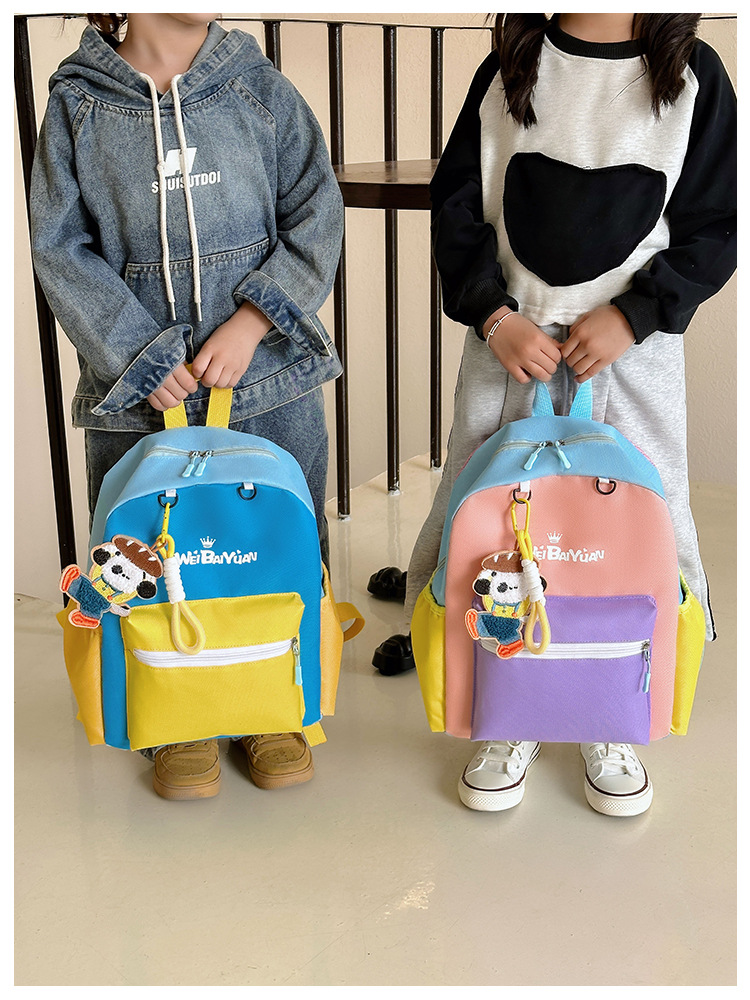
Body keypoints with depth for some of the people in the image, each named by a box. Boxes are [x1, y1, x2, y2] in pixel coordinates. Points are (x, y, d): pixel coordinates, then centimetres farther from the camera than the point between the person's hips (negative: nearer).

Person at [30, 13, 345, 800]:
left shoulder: (261, 90, 3)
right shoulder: (76, 105, 0)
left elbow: (316, 219, 0)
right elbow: (61, 250, -3)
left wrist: (253, 322, -12)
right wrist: (139, 355, -12)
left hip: (270, 379, 1)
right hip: (138, 387, -1)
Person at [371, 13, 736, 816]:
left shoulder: (693, 75, 1)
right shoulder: (509, 69, 5)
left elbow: (713, 229, 0)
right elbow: (457, 207, 5)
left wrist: (632, 314, -12)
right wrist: (492, 314, -9)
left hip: (632, 347, -1)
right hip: (510, 341, 1)